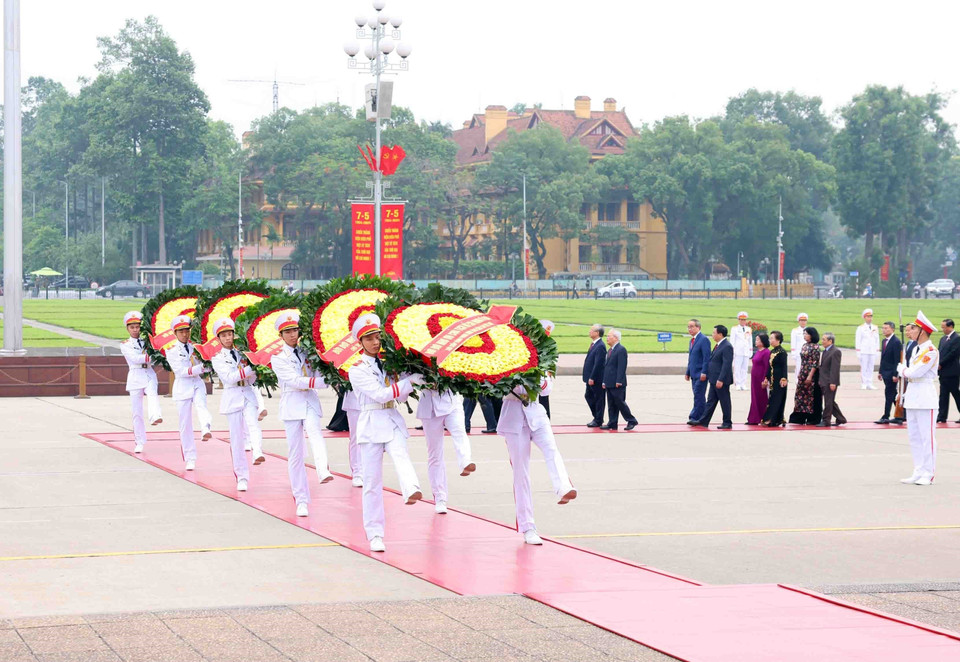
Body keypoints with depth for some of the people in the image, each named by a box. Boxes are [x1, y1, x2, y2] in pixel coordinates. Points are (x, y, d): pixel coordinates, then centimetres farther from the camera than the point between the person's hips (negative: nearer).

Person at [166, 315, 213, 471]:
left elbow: (206, 367, 9)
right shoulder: (171, 351, 1)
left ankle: (206, 430, -59)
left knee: (201, 405, -32)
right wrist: (200, 368, -20)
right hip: (182, 387, -1)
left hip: (198, 384, 1)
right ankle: (190, 459, 8)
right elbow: (180, 371, -11)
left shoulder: (196, 347, 9)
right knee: (185, 424, 1)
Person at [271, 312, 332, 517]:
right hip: (292, 405, -1)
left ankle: (323, 472, -52)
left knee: (315, 433, -30)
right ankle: (301, 500, 6)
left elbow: (318, 375, 6)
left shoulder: (307, 352, 12)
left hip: (311, 402, 1)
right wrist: (322, 381, -21)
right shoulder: (278, 358, 1)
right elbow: (294, 381, -13)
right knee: (295, 454, 0)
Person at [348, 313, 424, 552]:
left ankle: (412, 491, -59)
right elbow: (380, 394, -14)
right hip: (371, 423, -3)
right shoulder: (357, 369, -2)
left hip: (393, 421, 3)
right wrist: (409, 381, -14)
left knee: (401, 455, -29)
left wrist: (410, 383, -4)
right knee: (372, 482, 0)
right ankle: (375, 535, 7)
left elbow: (401, 396, 15)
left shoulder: (388, 363, 13)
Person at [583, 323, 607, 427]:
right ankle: (596, 417, 27)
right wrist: (588, 377, 17)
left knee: (599, 399, 1)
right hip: (590, 378, 10)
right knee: (588, 396, 16)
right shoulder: (594, 344, 11)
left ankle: (598, 421, 10)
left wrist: (592, 378, -21)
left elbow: (598, 364, -22)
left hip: (597, 379, -10)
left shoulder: (600, 346, -20)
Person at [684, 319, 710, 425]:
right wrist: (687, 372, 20)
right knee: (698, 396, 10)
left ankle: (695, 417, -9)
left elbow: (706, 357, -17)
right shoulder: (692, 340, 18)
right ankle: (702, 418, 14)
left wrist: (704, 372, -22)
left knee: (699, 396, -9)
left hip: (701, 374, -9)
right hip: (694, 374, 9)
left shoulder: (703, 340, -11)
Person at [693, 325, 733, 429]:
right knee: (711, 401, 12)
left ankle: (727, 423, 9)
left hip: (721, 380, -10)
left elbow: (727, 365, -22)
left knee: (724, 401, 0)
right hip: (714, 379, 10)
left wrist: (721, 380, -25)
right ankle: (704, 421, 16)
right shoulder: (718, 345, 13)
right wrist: (709, 375, 19)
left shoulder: (727, 346, -17)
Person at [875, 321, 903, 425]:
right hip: (885, 373, 9)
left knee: (889, 394, -6)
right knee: (893, 395, 13)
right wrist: (880, 372, 17)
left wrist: (895, 374, -19)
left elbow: (897, 360, -16)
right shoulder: (884, 341, 14)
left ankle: (885, 417, -4)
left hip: (891, 373, -9)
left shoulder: (896, 342, -13)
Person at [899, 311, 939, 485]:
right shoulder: (915, 349, 15)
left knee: (926, 436, -5)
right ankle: (918, 472, 16)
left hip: (925, 396, -9)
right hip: (912, 396, 9)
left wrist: (902, 369, -2)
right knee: (914, 436, 11)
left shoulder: (931, 351, -13)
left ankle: (928, 474, -1)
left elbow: (916, 372, -19)